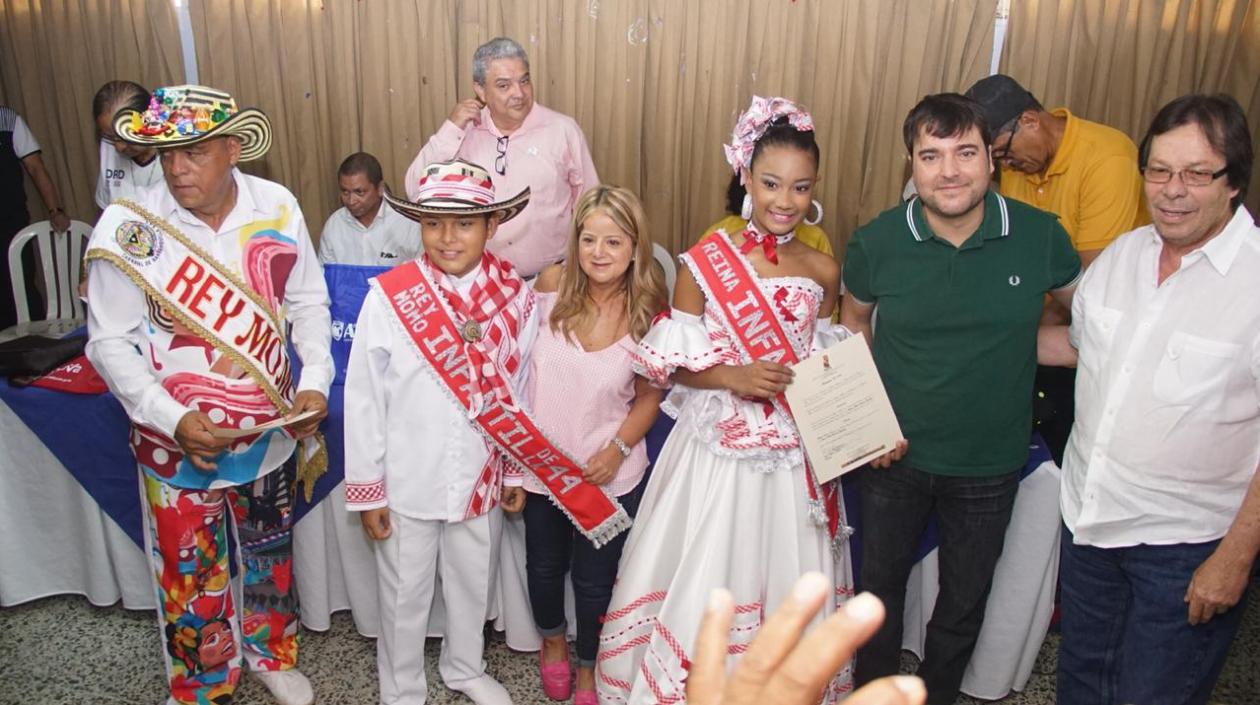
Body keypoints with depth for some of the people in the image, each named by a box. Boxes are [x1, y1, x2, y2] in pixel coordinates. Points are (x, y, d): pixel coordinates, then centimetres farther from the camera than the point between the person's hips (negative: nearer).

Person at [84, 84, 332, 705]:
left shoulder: (277, 208, -10)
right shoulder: (128, 227, -16)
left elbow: (308, 304, 1)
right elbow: (110, 342, -10)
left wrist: (314, 382, -11)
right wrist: (174, 419, -21)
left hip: (272, 428, 2)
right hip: (177, 442, -2)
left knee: (270, 547, 23)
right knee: (191, 571, 14)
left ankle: (270, 652, 50)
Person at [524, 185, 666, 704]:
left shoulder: (649, 313, -15)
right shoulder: (552, 286, -13)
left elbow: (649, 396, -4)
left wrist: (617, 449, -18)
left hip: (609, 475, -2)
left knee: (594, 579, 15)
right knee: (545, 565, 24)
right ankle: (552, 638, 56)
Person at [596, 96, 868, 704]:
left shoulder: (822, 272, 2)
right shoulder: (705, 261, -8)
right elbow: (668, 363, -5)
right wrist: (734, 376, -19)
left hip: (794, 454, 3)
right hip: (718, 451, -3)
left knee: (787, 583, 15)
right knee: (702, 583, 6)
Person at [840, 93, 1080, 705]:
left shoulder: (1039, 236, -13)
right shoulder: (876, 242, -13)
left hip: (989, 464, 1)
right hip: (894, 453, 0)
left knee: (965, 599, 20)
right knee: (881, 580, 19)